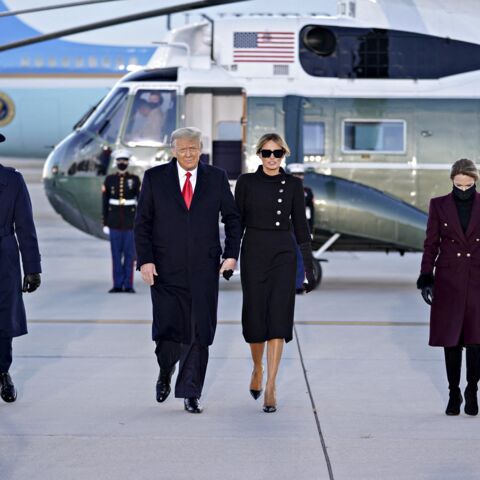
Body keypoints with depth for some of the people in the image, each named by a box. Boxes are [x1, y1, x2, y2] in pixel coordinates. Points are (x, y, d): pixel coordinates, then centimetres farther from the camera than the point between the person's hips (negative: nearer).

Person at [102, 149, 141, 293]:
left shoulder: (135, 179, 0)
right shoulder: (109, 180, 3)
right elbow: (105, 203, 5)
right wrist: (105, 223, 0)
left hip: (130, 222, -1)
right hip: (114, 222, 1)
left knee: (129, 254, -1)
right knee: (116, 254, 2)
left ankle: (128, 285, 4)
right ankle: (117, 285, 7)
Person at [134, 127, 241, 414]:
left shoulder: (216, 178, 7)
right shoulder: (155, 178, 3)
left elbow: (232, 217, 12)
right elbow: (142, 223, 3)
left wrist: (232, 254, 0)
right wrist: (145, 260, -6)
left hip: (204, 271, 1)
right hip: (166, 270, -1)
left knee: (200, 334, 0)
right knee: (168, 330, -5)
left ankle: (191, 394, 11)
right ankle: (165, 374, 26)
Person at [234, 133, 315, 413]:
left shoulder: (293, 185, 4)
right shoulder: (246, 182, 2)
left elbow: (301, 227, 6)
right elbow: (237, 222, 5)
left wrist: (310, 266, 3)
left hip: (284, 256, 0)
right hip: (254, 254, 0)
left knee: (278, 320, -8)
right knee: (255, 319, 4)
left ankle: (270, 388, -6)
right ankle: (258, 368, 33)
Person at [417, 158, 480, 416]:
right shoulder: (439, 205, 2)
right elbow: (431, 244, 5)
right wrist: (426, 279, -1)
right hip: (448, 280, 0)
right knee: (451, 338, 4)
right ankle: (454, 393, 16)